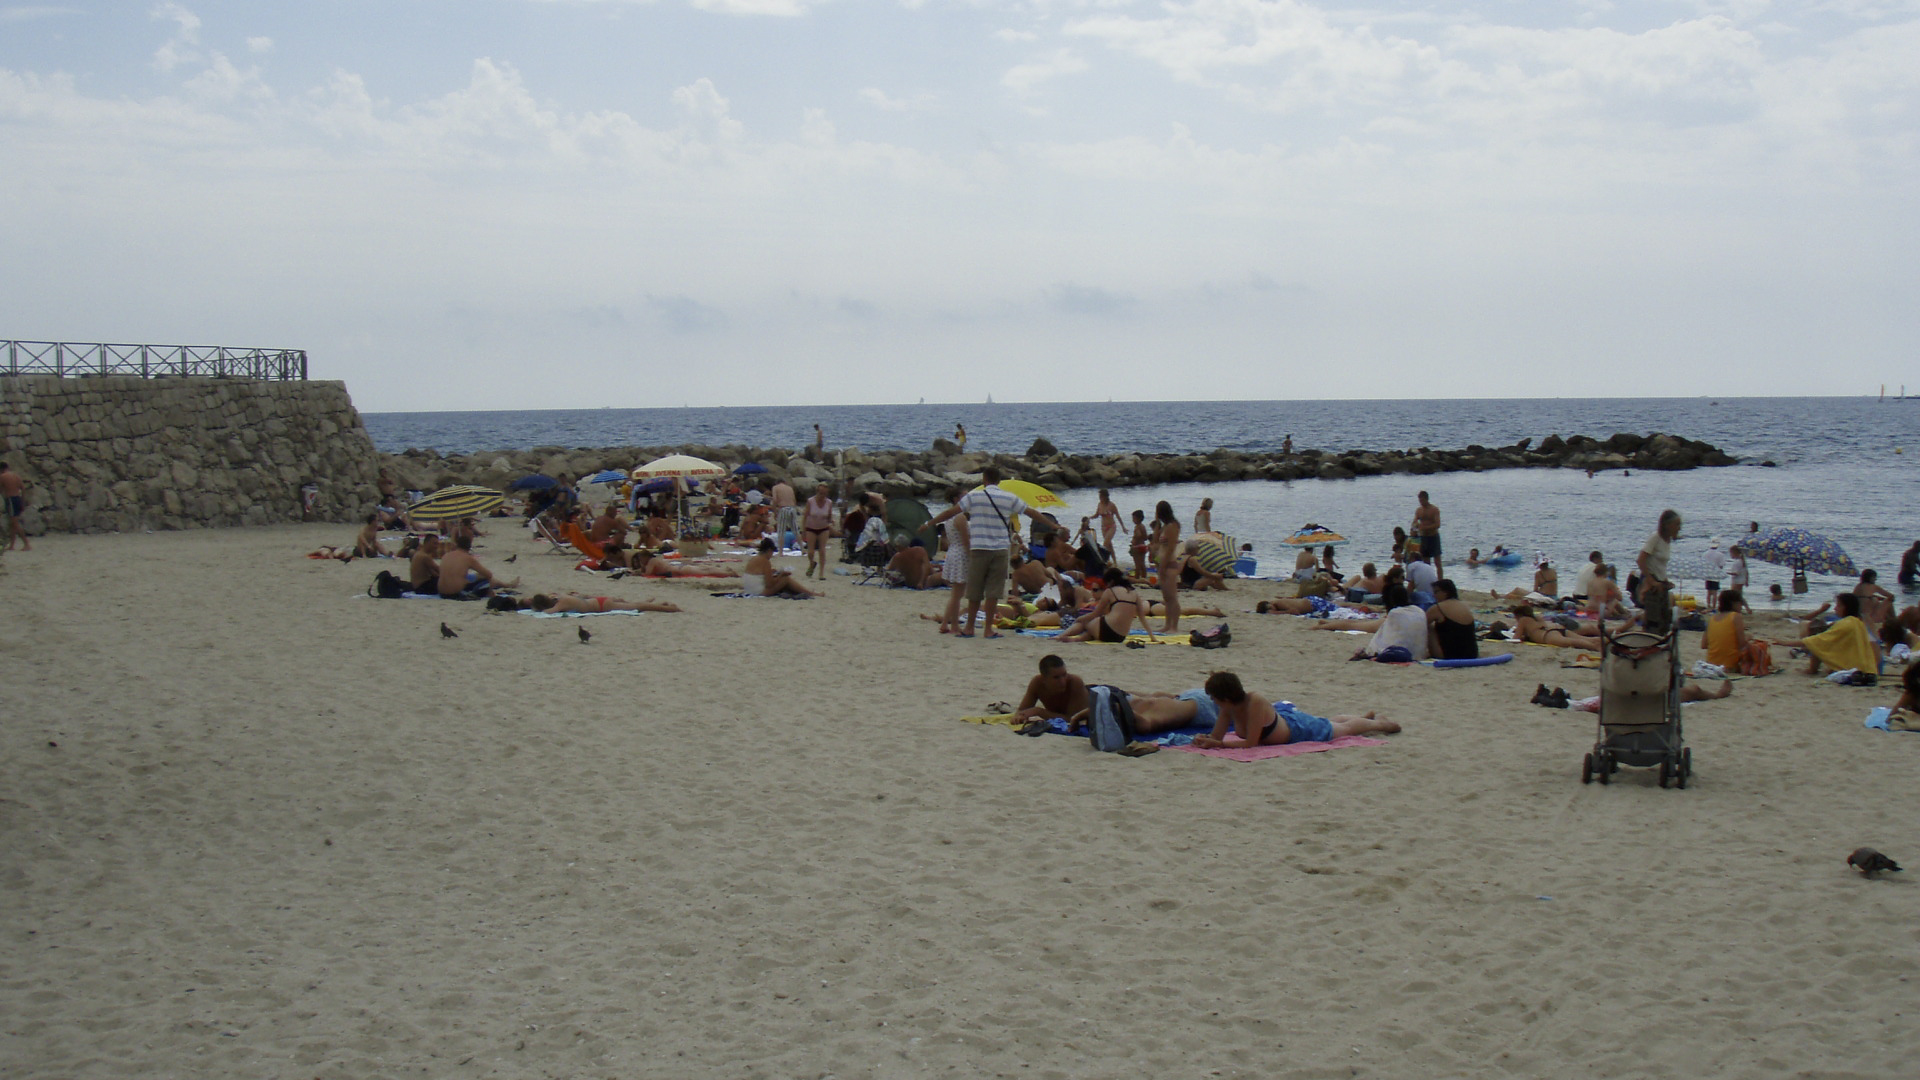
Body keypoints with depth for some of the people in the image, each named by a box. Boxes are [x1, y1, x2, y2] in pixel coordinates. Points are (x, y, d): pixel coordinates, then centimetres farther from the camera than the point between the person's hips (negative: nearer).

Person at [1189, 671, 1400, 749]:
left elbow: (1251, 743, -43)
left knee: (1345, 728, 21)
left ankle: (1379, 723, 48)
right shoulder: (1228, 709, -22)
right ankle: (1366, 717, 62)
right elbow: (1217, 736, -15)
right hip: (1283, 721, 7)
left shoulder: (1255, 703, -43)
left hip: (1299, 728, -7)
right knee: (1328, 722, 35)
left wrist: (1216, 744, -47)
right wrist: (1203, 740, -36)